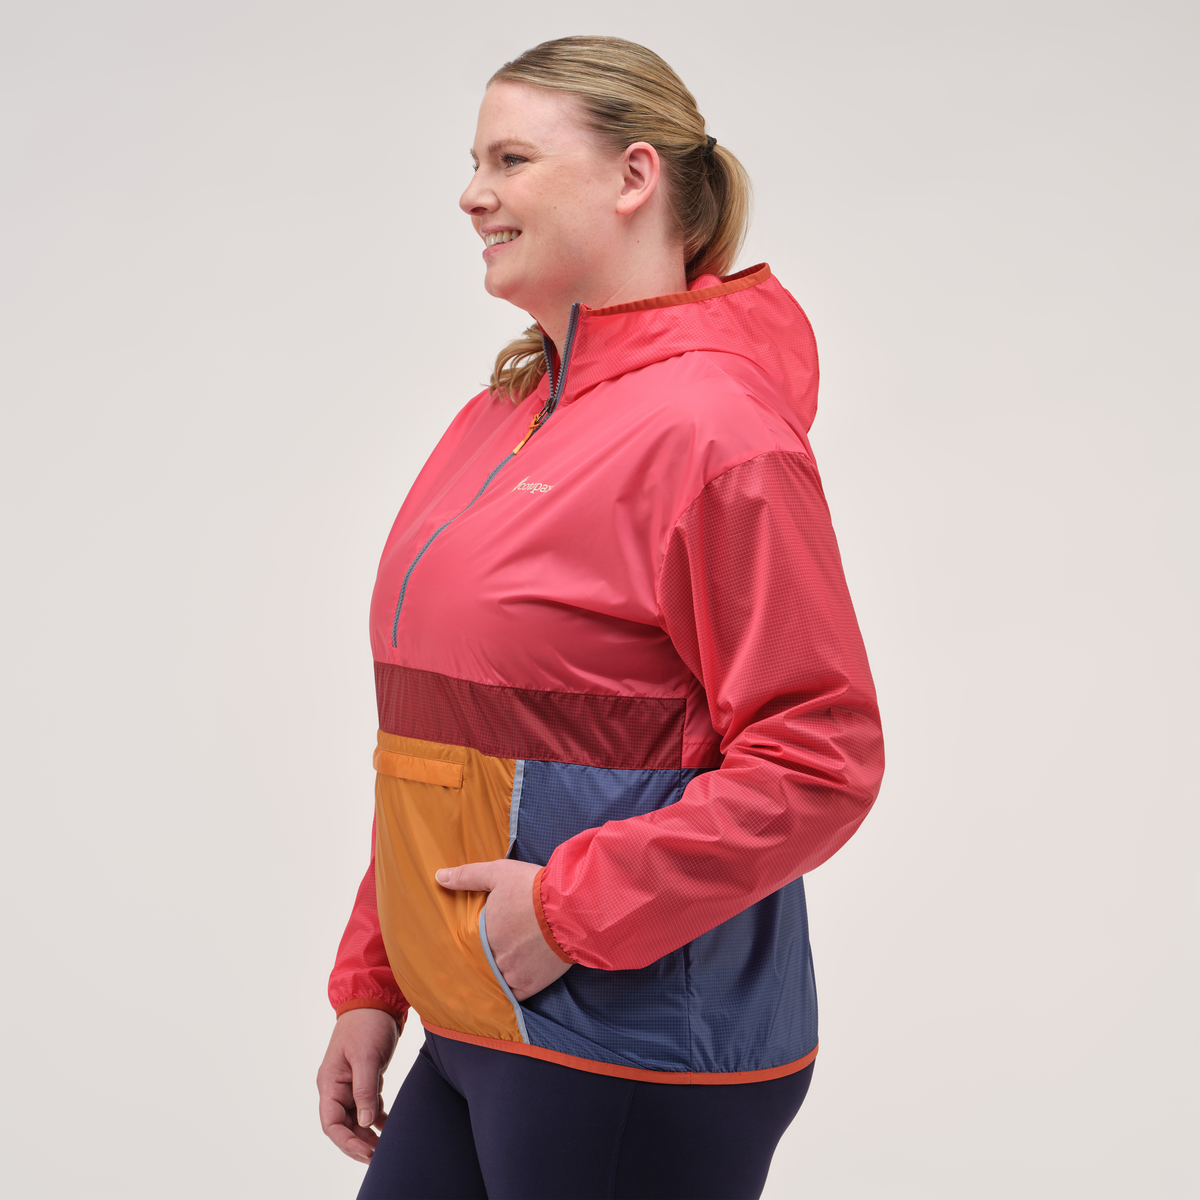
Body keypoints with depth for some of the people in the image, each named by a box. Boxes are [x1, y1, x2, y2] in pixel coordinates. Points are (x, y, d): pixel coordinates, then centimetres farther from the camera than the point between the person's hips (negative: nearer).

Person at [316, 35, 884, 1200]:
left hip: (637, 1060, -8)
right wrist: (373, 984, 14)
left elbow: (820, 763, -18)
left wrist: (572, 908, -19)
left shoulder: (714, 427, -15)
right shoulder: (500, 415, 10)